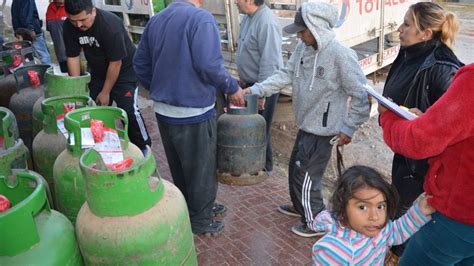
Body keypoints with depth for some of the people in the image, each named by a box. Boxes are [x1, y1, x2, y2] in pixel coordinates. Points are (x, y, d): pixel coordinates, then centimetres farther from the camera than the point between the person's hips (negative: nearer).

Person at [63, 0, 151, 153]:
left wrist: (105, 93, -17)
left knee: (128, 109, -14)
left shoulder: (110, 25, -31)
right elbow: (73, 57, -6)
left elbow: (115, 62, -25)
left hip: (123, 70, -6)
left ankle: (143, 147, 1)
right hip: (98, 71, 6)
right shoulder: (69, 26, -14)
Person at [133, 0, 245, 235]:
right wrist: (232, 88, -10)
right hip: (194, 113, -7)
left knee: (179, 166, 22)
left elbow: (140, 63, 11)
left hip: (163, 110, 7)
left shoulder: (156, 20, 7)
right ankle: (200, 220, 26)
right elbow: (209, 65, -26)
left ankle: (191, 207, 40)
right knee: (201, 168, 11)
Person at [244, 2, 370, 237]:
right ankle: (300, 206, 48)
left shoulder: (341, 55, -24)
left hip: (322, 130, -8)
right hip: (306, 125, 8)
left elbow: (361, 94, -20)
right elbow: (286, 74, 2)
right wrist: (256, 90, -8)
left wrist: (349, 127, -17)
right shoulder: (303, 48, -1)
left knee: (305, 177, 4)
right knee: (295, 169, 23)